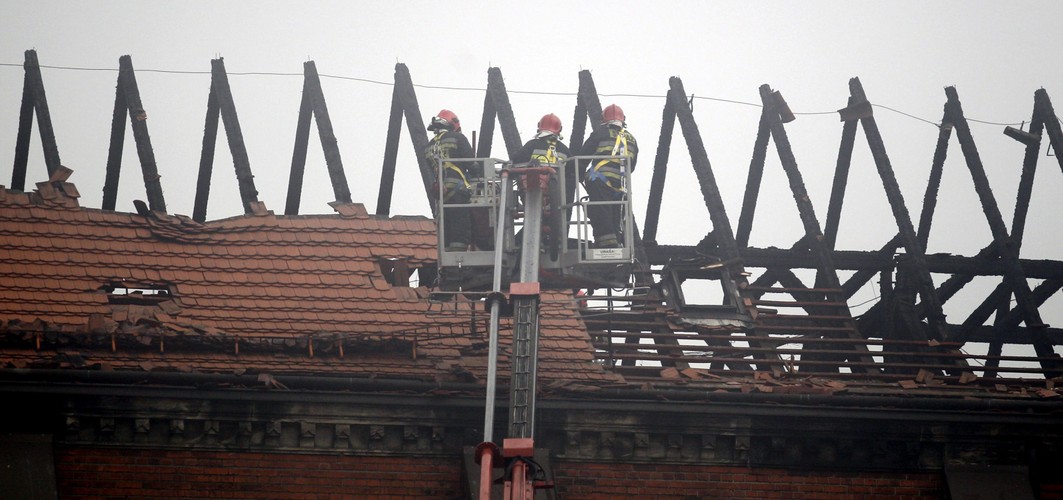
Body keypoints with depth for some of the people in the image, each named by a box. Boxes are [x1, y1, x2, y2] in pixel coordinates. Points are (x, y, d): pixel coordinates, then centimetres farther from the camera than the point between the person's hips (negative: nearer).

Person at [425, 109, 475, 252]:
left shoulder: (429, 147, 21)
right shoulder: (457, 138, 2)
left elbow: (429, 173, 20)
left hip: (440, 195, 6)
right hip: (458, 191, -6)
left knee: (446, 236, 10)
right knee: (461, 233, -11)